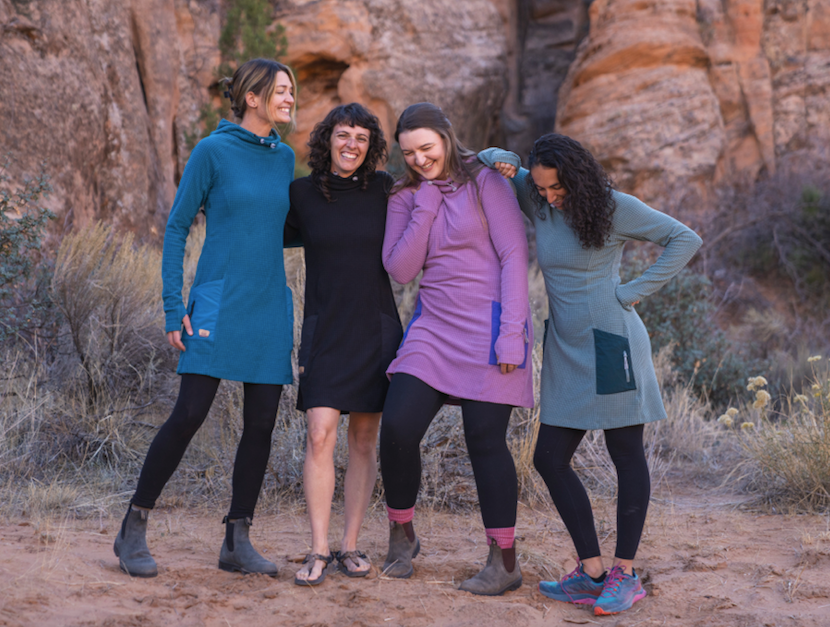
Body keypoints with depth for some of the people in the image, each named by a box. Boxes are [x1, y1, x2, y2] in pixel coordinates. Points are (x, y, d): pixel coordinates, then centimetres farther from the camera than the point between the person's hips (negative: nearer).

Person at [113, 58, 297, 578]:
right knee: (189, 415, -8)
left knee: (261, 424, 3)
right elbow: (177, 228, -2)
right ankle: (134, 529, 7)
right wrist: (173, 309, -8)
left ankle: (238, 541, 13)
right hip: (218, 308, -5)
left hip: (270, 312, 5)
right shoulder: (213, 151, -4)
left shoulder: (285, 158, 11)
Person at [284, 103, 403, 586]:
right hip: (325, 332, -1)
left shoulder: (384, 190, 0)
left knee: (365, 441, 6)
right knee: (320, 437, -10)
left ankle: (351, 545, 16)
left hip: (377, 330, 1)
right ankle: (319, 550, -1)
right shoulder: (302, 194, 0)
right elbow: (274, 236, 17)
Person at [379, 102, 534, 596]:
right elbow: (399, 269, 1)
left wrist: (511, 331, -15)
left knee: (485, 440, -4)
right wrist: (426, 205, -6)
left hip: (487, 328, -4)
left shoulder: (485, 181, -3)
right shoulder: (406, 197, 11)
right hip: (434, 328, 5)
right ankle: (402, 535, 17)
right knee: (397, 428, -6)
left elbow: (514, 255, -8)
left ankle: (505, 562, 8)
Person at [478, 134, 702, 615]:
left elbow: (686, 239, -8)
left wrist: (634, 292, -12)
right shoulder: (537, 201, 5)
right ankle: (592, 573, 8)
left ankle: (625, 575, 9)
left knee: (627, 455, 2)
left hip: (611, 341, -6)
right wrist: (500, 161, -7)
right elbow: (487, 159, 17)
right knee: (550, 459, 2)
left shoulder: (614, 206, -9)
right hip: (566, 350, 7)